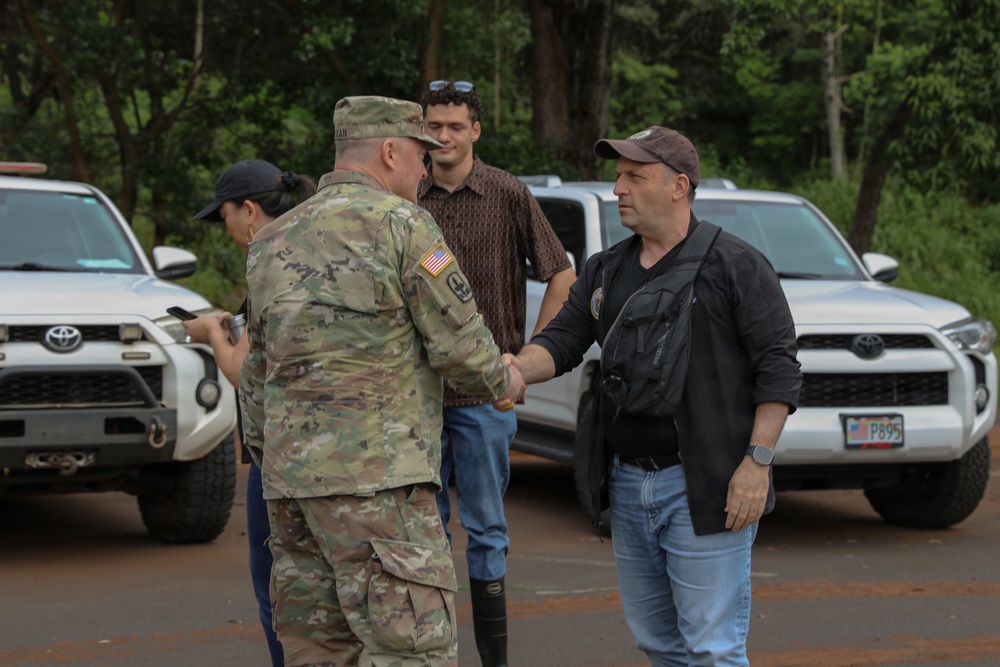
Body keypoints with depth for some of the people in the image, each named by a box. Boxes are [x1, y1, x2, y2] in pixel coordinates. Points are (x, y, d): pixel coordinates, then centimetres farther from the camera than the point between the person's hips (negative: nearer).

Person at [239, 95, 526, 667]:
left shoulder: (274, 241, 17)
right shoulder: (401, 223, -5)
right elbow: (459, 342, -6)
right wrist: (502, 381, 14)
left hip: (289, 473, 8)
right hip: (375, 472, -8)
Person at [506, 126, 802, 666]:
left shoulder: (736, 266, -5)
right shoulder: (605, 271, 14)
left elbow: (778, 367, -8)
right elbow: (562, 339, 8)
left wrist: (757, 461, -16)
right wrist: (517, 369, -14)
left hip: (702, 489, -7)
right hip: (626, 484, 7)